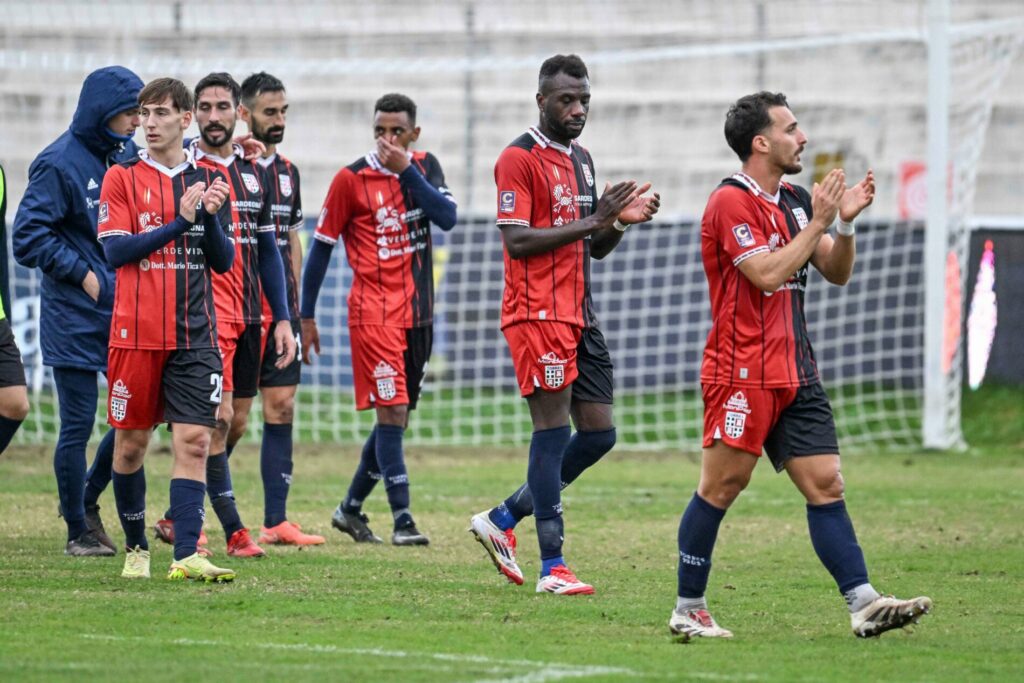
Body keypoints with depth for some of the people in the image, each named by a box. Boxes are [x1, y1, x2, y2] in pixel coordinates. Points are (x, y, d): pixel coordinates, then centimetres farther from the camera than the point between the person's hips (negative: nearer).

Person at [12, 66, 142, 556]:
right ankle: (78, 531, 13)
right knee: (78, 424, 0)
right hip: (75, 318, -6)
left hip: (126, 311, 6)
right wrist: (83, 274, -13)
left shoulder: (127, 157, 8)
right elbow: (28, 238, -14)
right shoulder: (60, 162, -12)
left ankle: (88, 499, 26)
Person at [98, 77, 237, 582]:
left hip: (195, 335, 1)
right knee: (131, 443, 5)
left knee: (193, 442, -9)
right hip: (136, 332, -1)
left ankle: (186, 555, -15)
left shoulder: (207, 179, 9)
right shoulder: (123, 177, 2)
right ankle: (135, 547, 22)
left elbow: (223, 262, 8)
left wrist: (211, 216, -10)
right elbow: (115, 251, -9)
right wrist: (180, 222, -16)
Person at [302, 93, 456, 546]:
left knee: (398, 416, 10)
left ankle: (351, 509, 23)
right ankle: (402, 520, -15)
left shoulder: (425, 167, 7)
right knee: (392, 411, -13)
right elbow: (321, 246, 1)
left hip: (417, 312, 5)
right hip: (374, 314, -5)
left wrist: (406, 170, -18)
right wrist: (307, 316, 2)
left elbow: (447, 217, -10)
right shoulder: (351, 179, -5)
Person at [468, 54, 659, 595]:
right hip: (538, 313, -8)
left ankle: (502, 519, 18)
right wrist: (591, 222, -19)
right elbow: (516, 240, -17)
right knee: (553, 431, -9)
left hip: (580, 316, 8)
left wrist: (620, 220, 2)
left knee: (599, 434, 5)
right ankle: (552, 567, -7)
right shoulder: (520, 158, -8)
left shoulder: (581, 159, 18)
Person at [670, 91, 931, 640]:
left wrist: (846, 223, -1)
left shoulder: (795, 200, 14)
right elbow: (767, 273, -21)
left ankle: (864, 605, -7)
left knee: (825, 485, -1)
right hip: (742, 373, -8)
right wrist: (818, 222, -16)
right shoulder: (732, 202, -11)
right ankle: (688, 610, 6)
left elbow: (836, 273, 16)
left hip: (795, 374, 8)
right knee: (721, 487, -3)